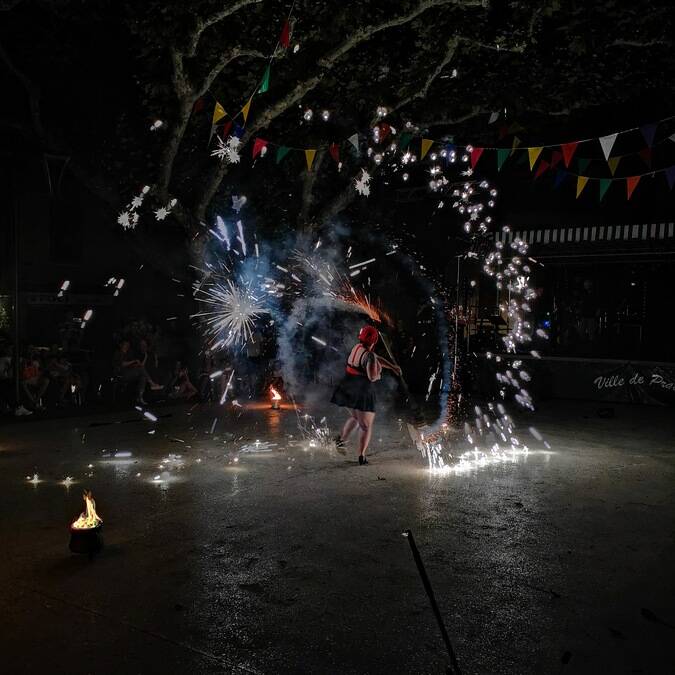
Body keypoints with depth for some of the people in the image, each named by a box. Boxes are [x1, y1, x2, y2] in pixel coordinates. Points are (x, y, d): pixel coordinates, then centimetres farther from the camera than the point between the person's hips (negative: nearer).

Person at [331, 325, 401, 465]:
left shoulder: (357, 347, 6)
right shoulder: (369, 356, -19)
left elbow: (376, 358, 17)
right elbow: (372, 377, -28)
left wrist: (393, 367, 16)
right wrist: (378, 375, -5)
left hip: (349, 391, 7)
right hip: (362, 393, -7)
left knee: (355, 417, 31)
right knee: (366, 426, 7)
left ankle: (341, 439, 16)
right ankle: (361, 456, 2)